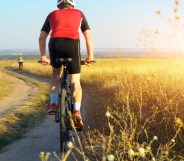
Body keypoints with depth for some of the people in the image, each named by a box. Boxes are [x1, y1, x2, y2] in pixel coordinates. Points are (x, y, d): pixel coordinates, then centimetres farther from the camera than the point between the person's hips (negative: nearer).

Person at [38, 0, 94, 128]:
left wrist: (43, 56, 31)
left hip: (55, 43, 1)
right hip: (72, 44, -1)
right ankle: (77, 111, -13)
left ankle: (53, 104, 15)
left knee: (56, 72, 28)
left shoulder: (52, 14, 28)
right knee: (75, 81, 8)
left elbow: (42, 37, 23)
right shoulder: (79, 13, 28)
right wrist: (90, 55, 24)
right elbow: (89, 36, 21)